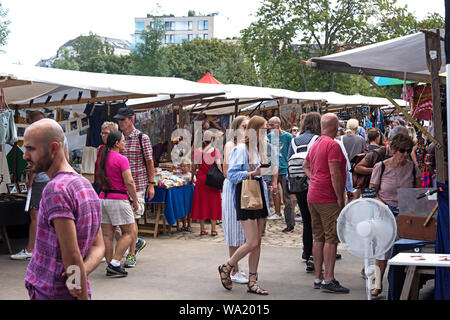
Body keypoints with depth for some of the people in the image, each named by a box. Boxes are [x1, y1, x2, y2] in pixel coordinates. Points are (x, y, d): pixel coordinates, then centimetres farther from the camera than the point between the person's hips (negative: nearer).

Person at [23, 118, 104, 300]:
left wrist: (84, 297, -14)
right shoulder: (86, 185, 10)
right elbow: (99, 246, 8)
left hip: (48, 293, -8)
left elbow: (71, 254, -21)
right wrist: (83, 271, -9)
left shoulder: (56, 189, -19)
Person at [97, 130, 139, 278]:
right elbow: (129, 182, -16)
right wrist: (135, 200, -8)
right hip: (119, 199, -7)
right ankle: (114, 264, -6)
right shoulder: (121, 159, -13)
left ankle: (110, 266, 10)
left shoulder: (103, 158, 10)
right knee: (128, 233, 3)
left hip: (103, 198, 7)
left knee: (107, 235, 7)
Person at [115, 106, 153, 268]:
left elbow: (149, 162, -3)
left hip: (137, 184, -5)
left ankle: (131, 254, 6)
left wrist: (151, 184, -6)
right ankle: (138, 242, 30)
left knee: (132, 219, -6)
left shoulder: (142, 138, -5)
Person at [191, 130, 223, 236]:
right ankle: (213, 229, 5)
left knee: (201, 203, 8)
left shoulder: (197, 151, 1)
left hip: (201, 179, 2)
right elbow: (218, 166, -8)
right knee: (213, 203, 5)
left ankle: (202, 229, 10)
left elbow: (195, 166, 4)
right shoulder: (215, 151, -5)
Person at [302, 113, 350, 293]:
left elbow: (305, 165, 30)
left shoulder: (315, 144, 14)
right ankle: (329, 280, -6)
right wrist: (340, 198, -14)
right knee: (331, 239, -6)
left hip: (313, 196, 9)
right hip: (328, 198, -9)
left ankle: (318, 278, 16)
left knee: (319, 238, 12)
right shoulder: (333, 145, -13)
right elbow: (335, 174, -19)